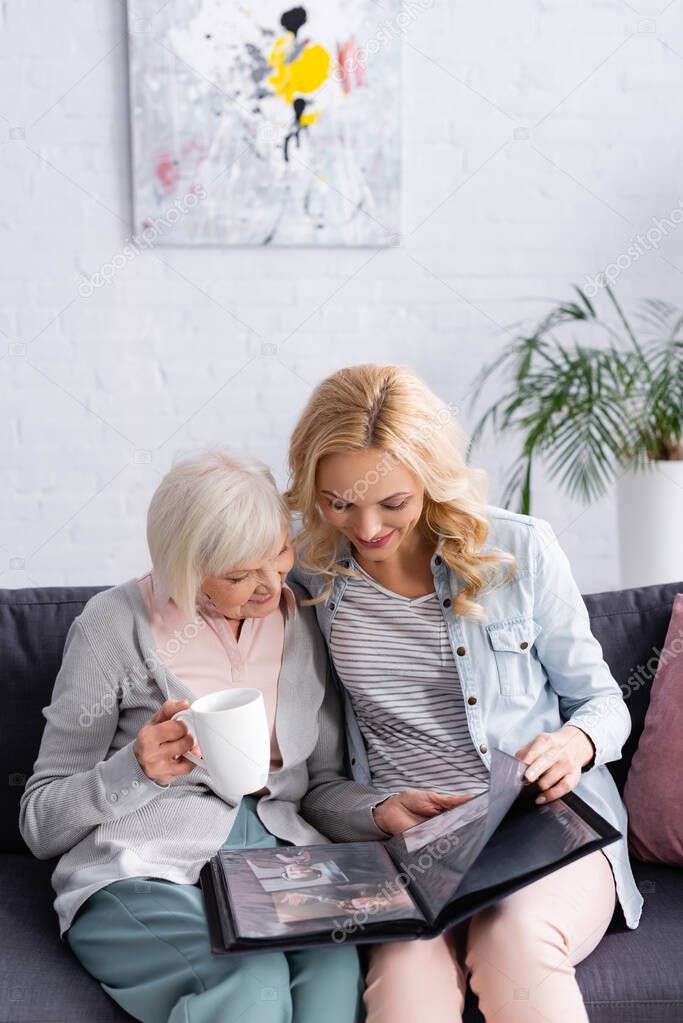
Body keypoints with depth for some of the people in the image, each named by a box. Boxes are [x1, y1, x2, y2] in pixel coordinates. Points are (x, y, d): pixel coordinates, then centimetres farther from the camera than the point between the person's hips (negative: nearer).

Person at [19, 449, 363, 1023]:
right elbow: (40, 824, 1)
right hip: (142, 874, -3)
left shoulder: (306, 618, 10)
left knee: (337, 966, -32)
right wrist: (136, 769, -18)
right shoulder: (115, 625, -3)